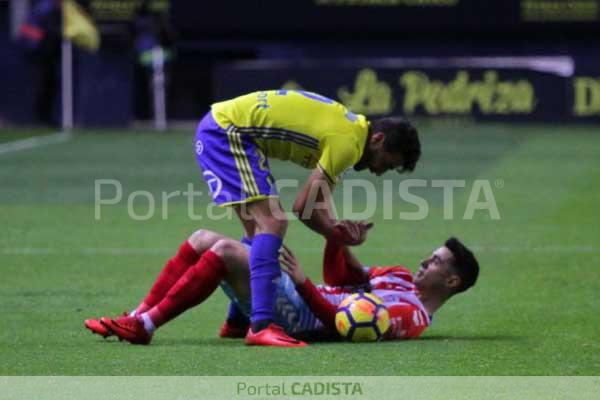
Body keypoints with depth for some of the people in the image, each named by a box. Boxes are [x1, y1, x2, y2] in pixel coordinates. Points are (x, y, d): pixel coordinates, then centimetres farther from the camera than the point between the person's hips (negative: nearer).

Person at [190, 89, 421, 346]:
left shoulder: (351, 126, 12)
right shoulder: (348, 142, -18)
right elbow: (302, 207, -17)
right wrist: (341, 236, -4)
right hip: (227, 132, -11)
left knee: (259, 227, 18)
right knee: (272, 223, -18)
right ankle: (261, 326, -27)